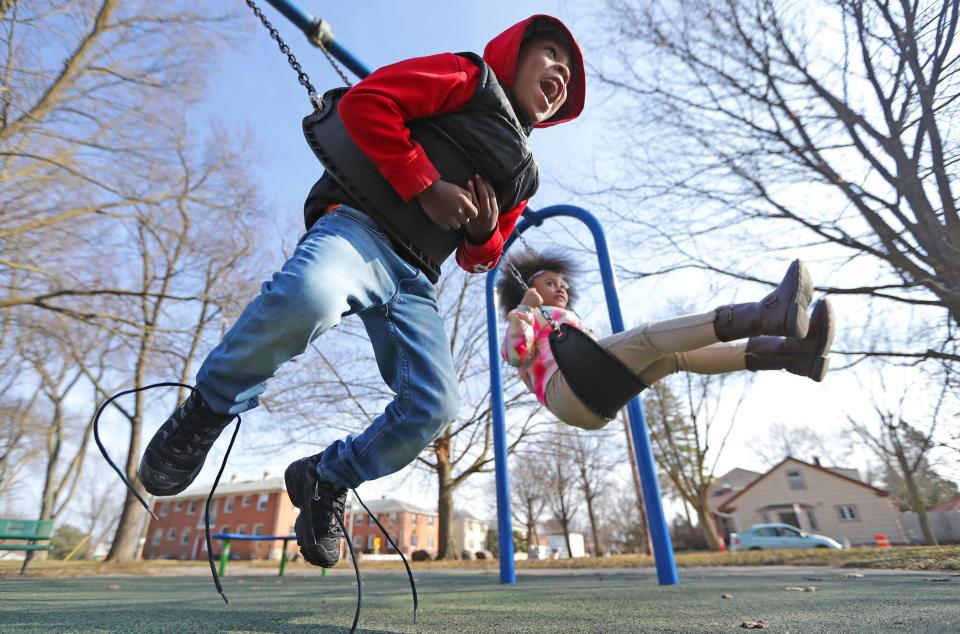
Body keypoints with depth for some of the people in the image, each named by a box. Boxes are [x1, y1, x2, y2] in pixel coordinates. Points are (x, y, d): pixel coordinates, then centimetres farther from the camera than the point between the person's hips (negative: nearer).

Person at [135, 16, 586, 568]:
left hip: (414, 278, 6)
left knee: (436, 405, -13)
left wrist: (484, 233, 5)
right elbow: (363, 102, -3)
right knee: (307, 295, -40)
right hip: (362, 225, -5)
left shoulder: (524, 175, 28)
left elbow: (478, 259, 29)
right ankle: (208, 411, -8)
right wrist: (424, 186, -11)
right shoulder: (468, 77, 11)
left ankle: (326, 479, 13)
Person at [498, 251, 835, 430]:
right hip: (568, 389, -8)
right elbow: (518, 355, -6)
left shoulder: (566, 322, 41)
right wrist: (525, 307, -1)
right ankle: (768, 315, -42)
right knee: (647, 335, -25)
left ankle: (792, 353, -22)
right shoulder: (523, 317, 19)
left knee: (675, 353, -5)